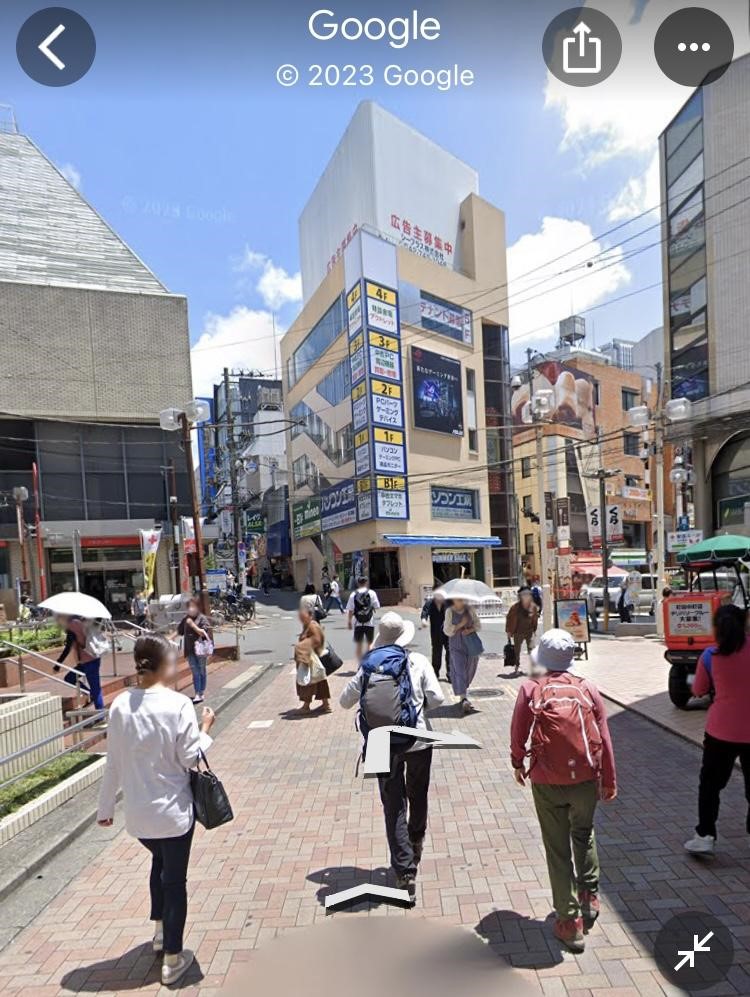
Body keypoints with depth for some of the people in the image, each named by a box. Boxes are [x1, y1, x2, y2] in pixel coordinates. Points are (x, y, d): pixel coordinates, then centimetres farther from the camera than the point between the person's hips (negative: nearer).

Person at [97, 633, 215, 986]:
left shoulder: (120, 705, -8)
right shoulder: (178, 704, -21)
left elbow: (113, 762, -1)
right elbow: (189, 758, -16)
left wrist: (105, 806, 11)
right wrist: (205, 728, -1)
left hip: (137, 812, 5)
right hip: (173, 810, -5)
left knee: (159, 861, 31)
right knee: (174, 879, 13)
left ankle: (159, 931, 46)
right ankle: (172, 960, 26)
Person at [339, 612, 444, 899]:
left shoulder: (369, 666, -7)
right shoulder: (417, 661, -9)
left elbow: (345, 701, 0)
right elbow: (437, 698, -13)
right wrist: (420, 703, 8)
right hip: (418, 740, 1)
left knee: (394, 807, 7)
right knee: (418, 796, 25)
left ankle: (405, 872, 2)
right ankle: (416, 843, 46)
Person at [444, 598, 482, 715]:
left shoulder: (470, 609, 1)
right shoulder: (449, 611, -5)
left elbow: (478, 625, 6)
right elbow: (447, 630, -5)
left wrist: (470, 630, -14)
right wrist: (460, 625, -16)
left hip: (471, 644, 3)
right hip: (456, 646, -3)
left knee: (469, 671, 12)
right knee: (460, 671, -14)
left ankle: (463, 697, 32)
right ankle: (464, 700, -22)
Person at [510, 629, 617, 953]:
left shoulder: (531, 690, -9)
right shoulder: (588, 688, -5)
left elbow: (518, 734, -2)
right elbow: (604, 738, -1)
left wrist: (518, 763, 17)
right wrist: (609, 780, 11)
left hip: (547, 782, -2)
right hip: (586, 780, 3)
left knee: (558, 850, 11)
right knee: (584, 836, 28)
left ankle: (570, 922, 18)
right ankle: (590, 898, 42)